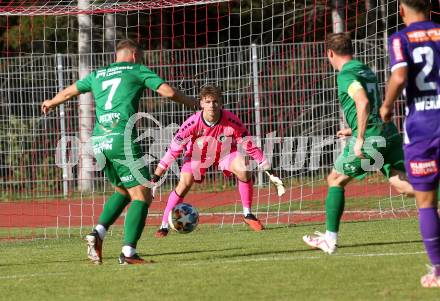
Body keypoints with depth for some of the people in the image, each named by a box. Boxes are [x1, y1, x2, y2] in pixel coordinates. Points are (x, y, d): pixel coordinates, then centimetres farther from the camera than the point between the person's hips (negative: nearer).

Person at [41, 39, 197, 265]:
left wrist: (51, 103, 58)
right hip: (122, 139, -6)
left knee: (122, 191, 25)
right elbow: (168, 92, 1)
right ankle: (128, 252, -14)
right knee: (142, 195, -2)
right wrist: (190, 102, 20)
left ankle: (98, 232, 6)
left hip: (99, 142, 6)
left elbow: (69, 92, 37)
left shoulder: (98, 74, 23)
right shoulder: (137, 70, 10)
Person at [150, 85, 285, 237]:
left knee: (244, 172, -24)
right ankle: (164, 226, -7)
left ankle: (248, 215, -4)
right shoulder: (193, 123, -33)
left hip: (225, 152, 1)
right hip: (197, 154, -1)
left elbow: (250, 146, -19)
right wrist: (155, 178, -26)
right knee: (184, 184, -18)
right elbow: (173, 150, -25)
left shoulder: (231, 121, -31)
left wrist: (269, 172, -17)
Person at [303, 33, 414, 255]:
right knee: (402, 184, -1)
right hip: (389, 134, 7)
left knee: (335, 180, 11)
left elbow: (363, 103, -24)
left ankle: (330, 239, 14)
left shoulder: (346, 74, -7)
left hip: (369, 139, -7)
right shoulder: (366, 70, 20)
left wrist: (360, 138, -21)